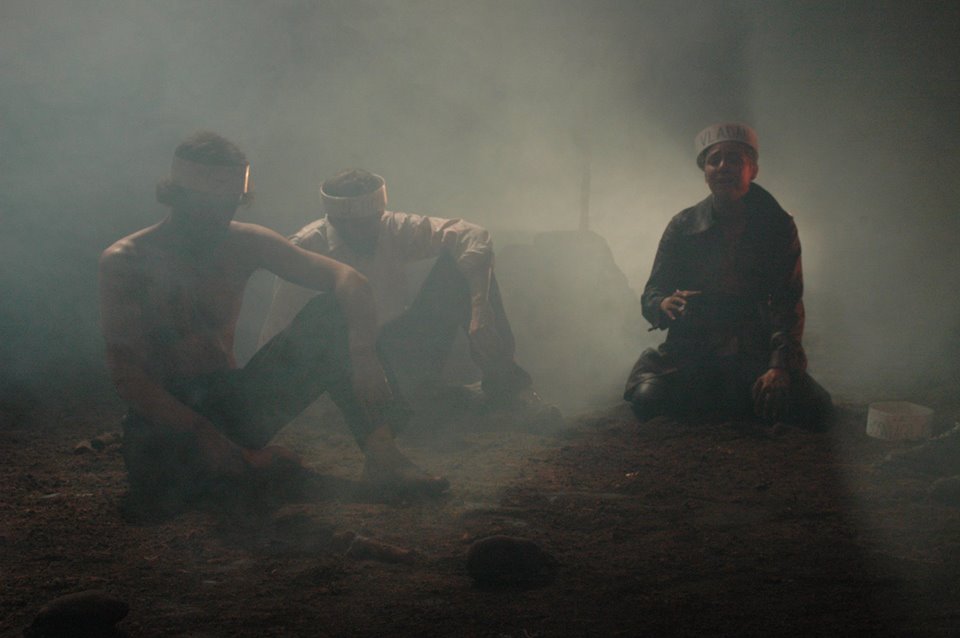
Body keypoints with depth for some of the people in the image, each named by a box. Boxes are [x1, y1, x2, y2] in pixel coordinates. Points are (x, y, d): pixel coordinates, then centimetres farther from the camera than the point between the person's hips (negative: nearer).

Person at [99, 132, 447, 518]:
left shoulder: (245, 244, 1)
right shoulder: (124, 262, -10)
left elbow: (349, 281, -7)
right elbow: (125, 373, -17)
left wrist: (363, 354, -27)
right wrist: (200, 431, -30)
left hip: (235, 407, 4)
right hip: (165, 415, -4)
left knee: (334, 312, -13)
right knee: (158, 485, -40)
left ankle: (382, 454, -22)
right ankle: (257, 462, -10)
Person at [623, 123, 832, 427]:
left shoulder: (779, 227, 4)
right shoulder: (683, 226, 6)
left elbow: (788, 305, -2)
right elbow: (651, 294, 6)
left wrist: (779, 367, -19)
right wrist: (665, 304, -21)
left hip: (756, 354, 0)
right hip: (689, 354, 0)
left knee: (814, 407, -25)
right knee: (649, 397, -30)